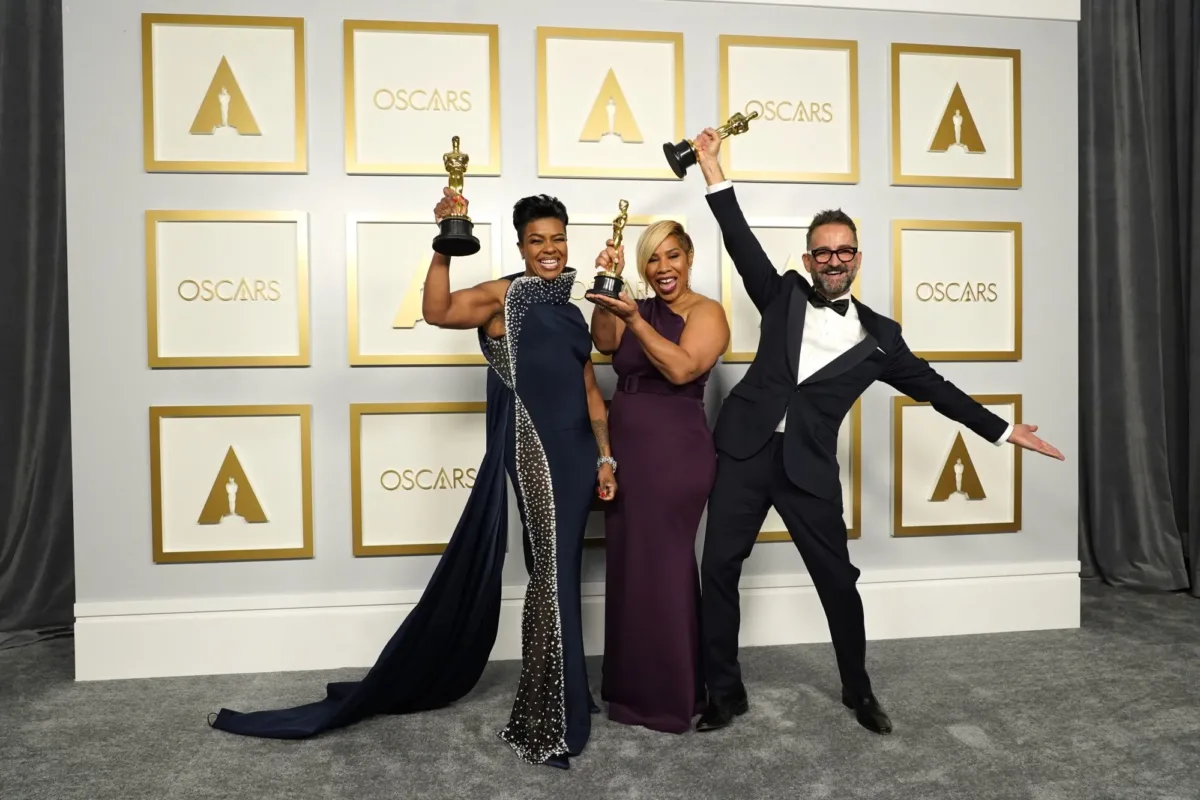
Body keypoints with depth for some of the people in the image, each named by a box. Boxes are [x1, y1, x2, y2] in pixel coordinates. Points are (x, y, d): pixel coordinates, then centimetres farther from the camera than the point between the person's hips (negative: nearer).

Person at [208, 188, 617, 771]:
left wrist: (604, 458, 13)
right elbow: (438, 311, -23)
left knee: (560, 574, 18)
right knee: (552, 576, -4)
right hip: (535, 454, -7)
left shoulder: (569, 312, 16)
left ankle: (558, 697, 37)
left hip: (576, 456, 8)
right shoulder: (504, 295, -5)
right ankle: (546, 721, 12)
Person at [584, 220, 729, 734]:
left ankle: (667, 696, 19)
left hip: (675, 455, -7)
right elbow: (604, 343, -7)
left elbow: (681, 368, -22)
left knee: (661, 568, 1)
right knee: (630, 567, 13)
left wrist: (634, 318, -28)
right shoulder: (640, 311, 11)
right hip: (627, 452, 7)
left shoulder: (706, 312, -6)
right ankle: (636, 686, 29)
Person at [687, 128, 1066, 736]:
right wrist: (711, 164, 0)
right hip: (745, 451, 1)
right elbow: (740, 239, 4)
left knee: (838, 579, 6)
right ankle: (724, 693, 16)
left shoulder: (879, 336, 8)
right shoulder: (783, 296, 8)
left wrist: (1003, 430, 14)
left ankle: (858, 691, 31)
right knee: (717, 570, 0)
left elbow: (932, 387, 13)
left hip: (808, 466, 0)